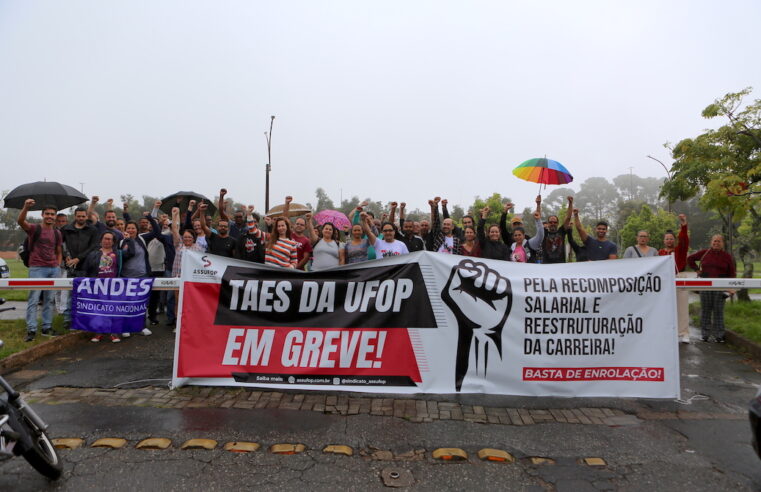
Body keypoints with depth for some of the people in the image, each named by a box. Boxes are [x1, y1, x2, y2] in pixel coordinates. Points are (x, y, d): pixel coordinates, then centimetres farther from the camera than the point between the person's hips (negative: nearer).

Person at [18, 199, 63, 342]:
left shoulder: (57, 233, 14)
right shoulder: (34, 229, 0)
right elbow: (20, 221, -22)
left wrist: (58, 267, 8)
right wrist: (26, 207, -38)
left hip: (54, 269, 5)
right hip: (37, 269, -4)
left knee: (49, 300, 7)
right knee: (33, 300, -6)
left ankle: (47, 327, 13)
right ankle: (31, 330, -5)